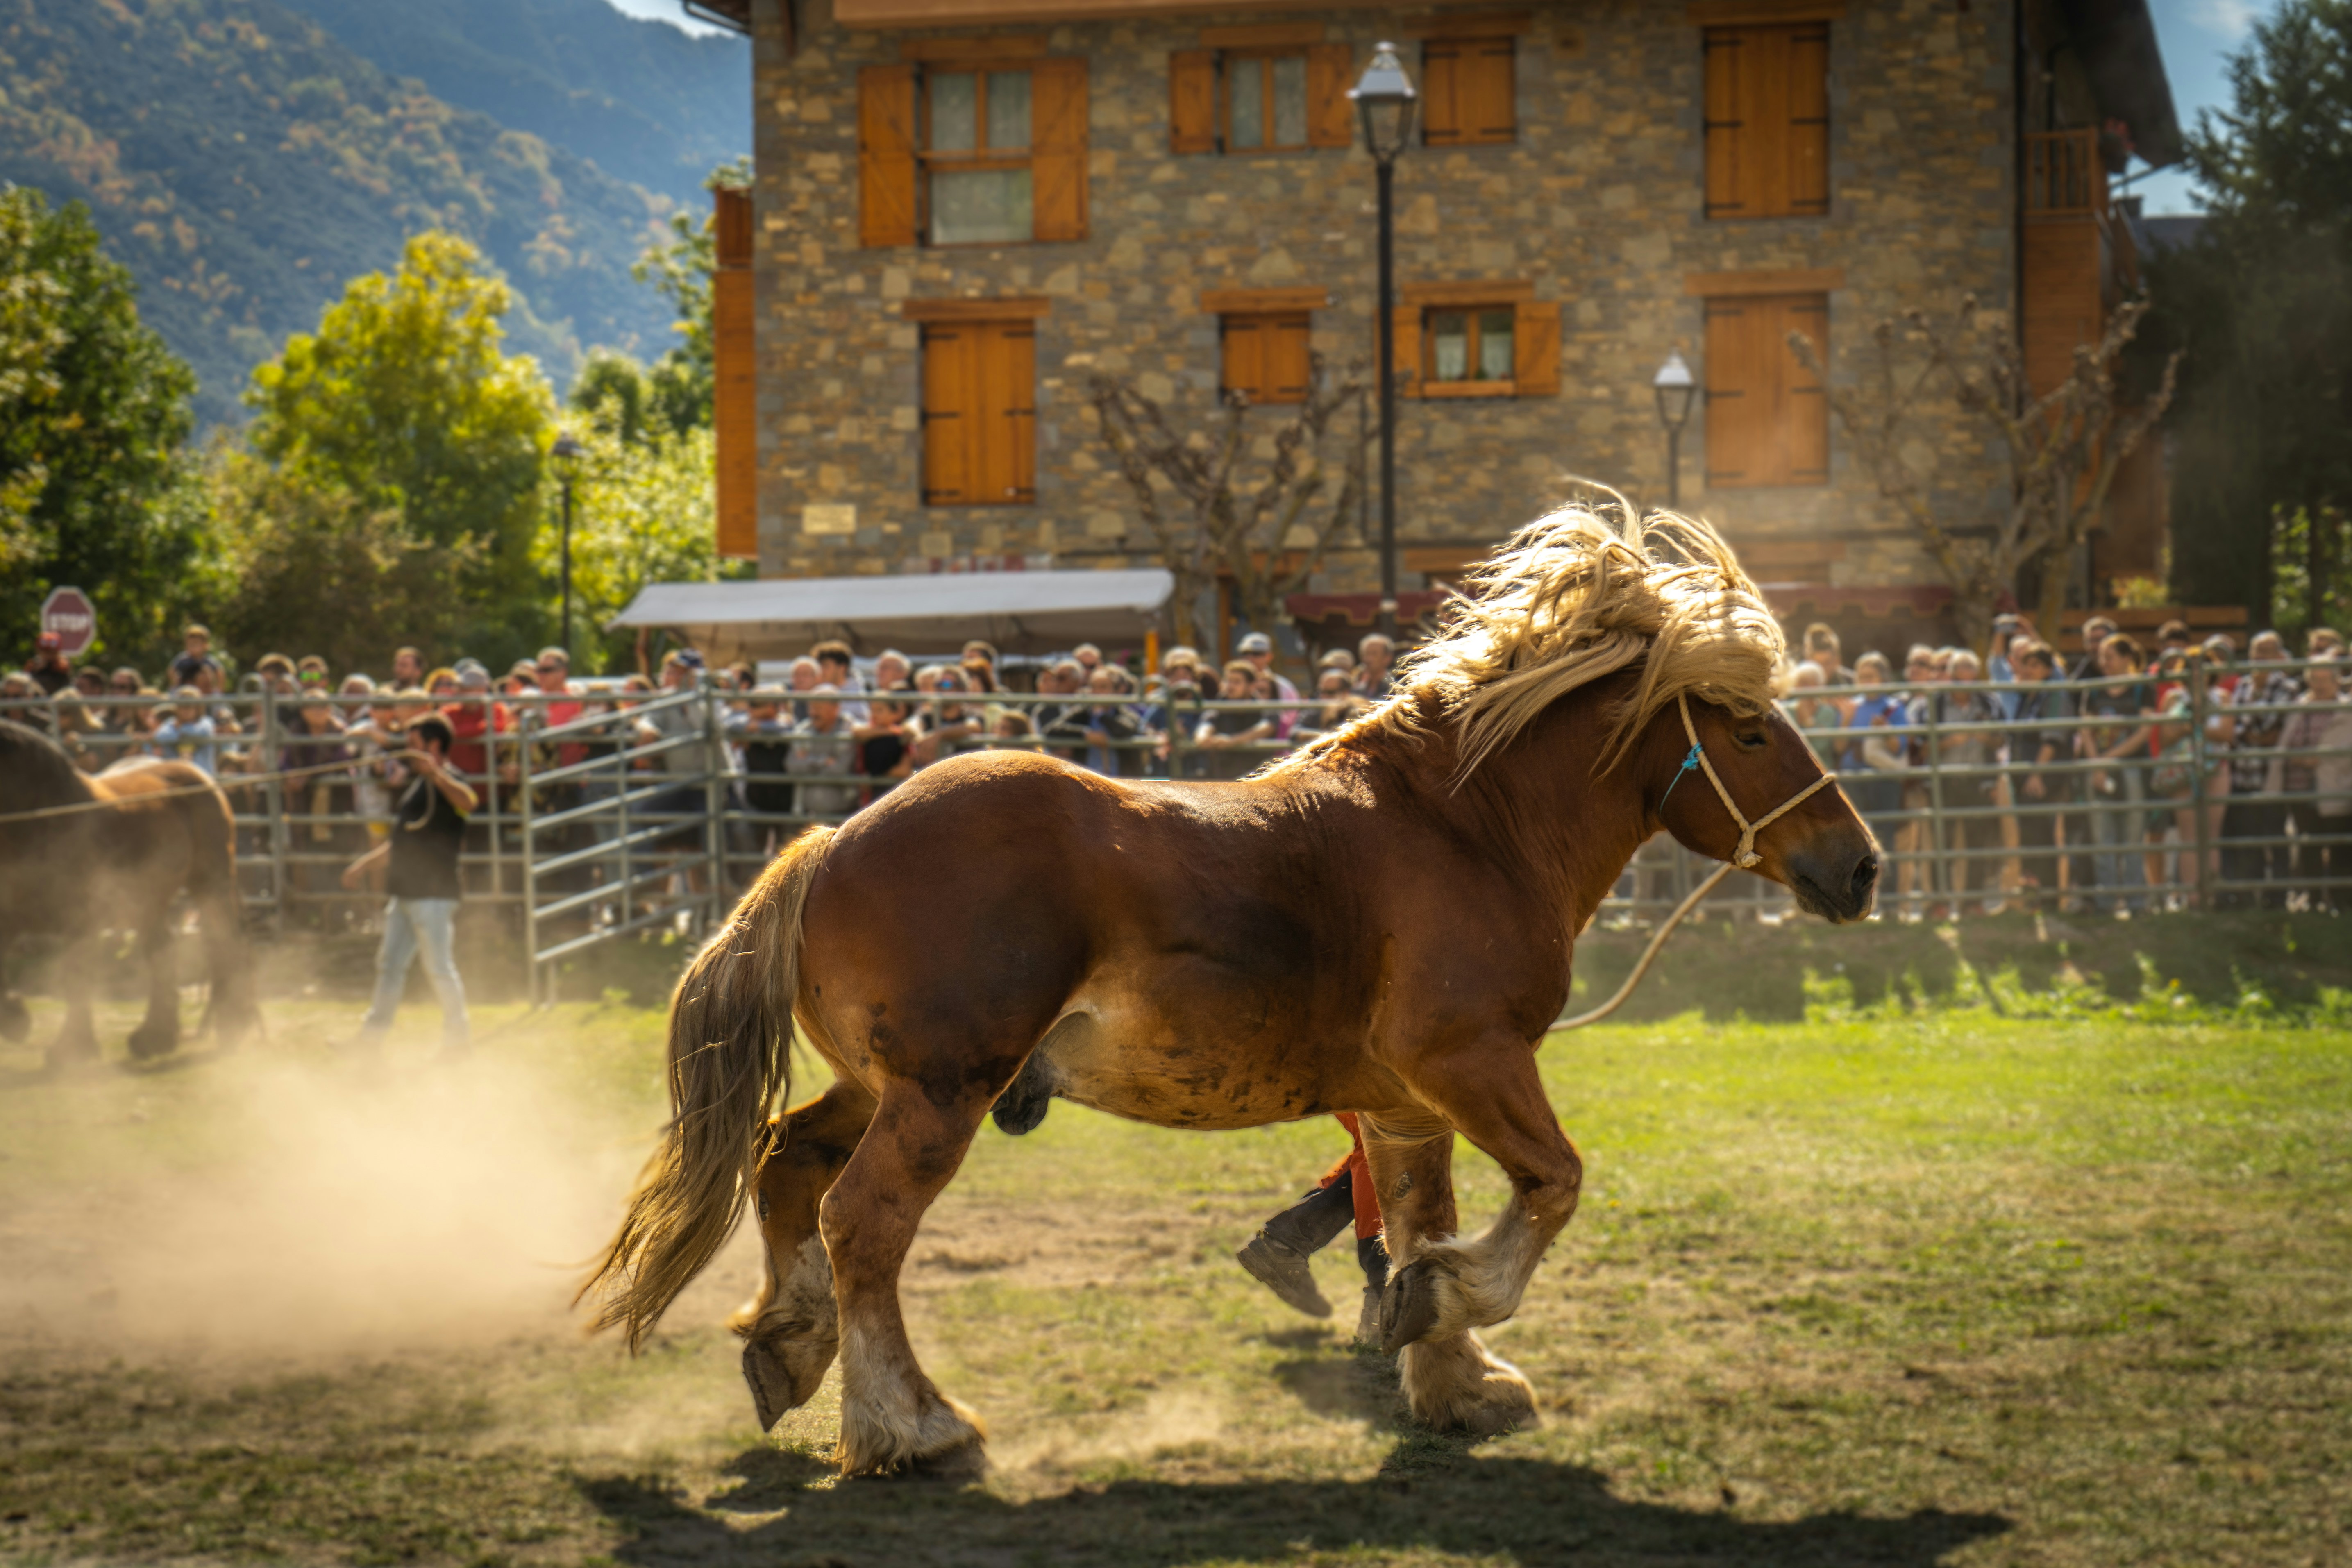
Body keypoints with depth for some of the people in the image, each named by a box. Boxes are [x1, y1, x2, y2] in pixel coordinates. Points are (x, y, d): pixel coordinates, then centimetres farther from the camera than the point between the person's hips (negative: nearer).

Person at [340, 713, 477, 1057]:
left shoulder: (446, 783, -11)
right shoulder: (418, 784, 18)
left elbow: (468, 803, -37)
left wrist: (435, 772, -48)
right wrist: (364, 865, 25)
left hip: (434, 894, -9)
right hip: (404, 893, 9)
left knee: (440, 968, -3)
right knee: (389, 965, 12)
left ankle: (458, 1036, 9)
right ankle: (373, 1034, 19)